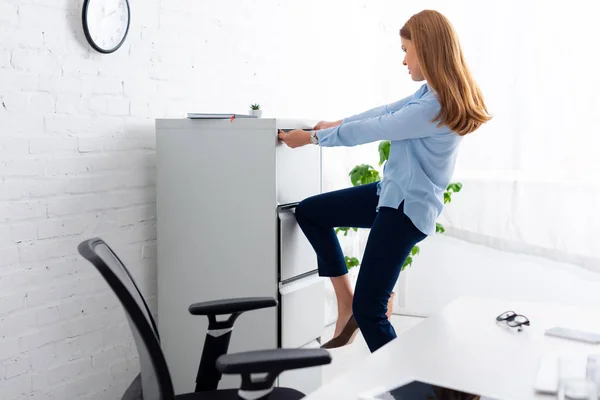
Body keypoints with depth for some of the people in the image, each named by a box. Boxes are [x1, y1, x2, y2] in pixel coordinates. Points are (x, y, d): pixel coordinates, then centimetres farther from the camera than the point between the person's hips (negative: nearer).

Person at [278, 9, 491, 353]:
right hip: (393, 194, 10)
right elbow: (386, 111, 16)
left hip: (408, 209, -10)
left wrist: (312, 137, -6)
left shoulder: (434, 107, -25)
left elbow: (368, 131, -19)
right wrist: (336, 123, 19)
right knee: (308, 212, 13)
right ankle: (347, 304, 17)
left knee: (369, 308, -6)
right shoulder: (434, 93, 5)